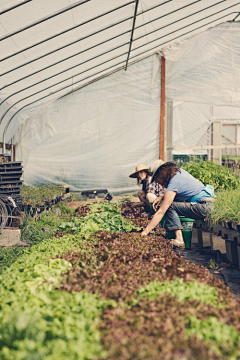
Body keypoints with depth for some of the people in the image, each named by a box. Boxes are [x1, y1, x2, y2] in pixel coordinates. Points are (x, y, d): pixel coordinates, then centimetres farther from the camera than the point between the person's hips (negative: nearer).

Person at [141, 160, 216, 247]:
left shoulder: (173, 184, -16)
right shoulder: (180, 171, 9)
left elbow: (160, 212, -19)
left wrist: (144, 232, -17)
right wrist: (161, 198, 10)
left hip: (205, 208, -10)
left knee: (170, 206, -14)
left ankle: (179, 239, -18)